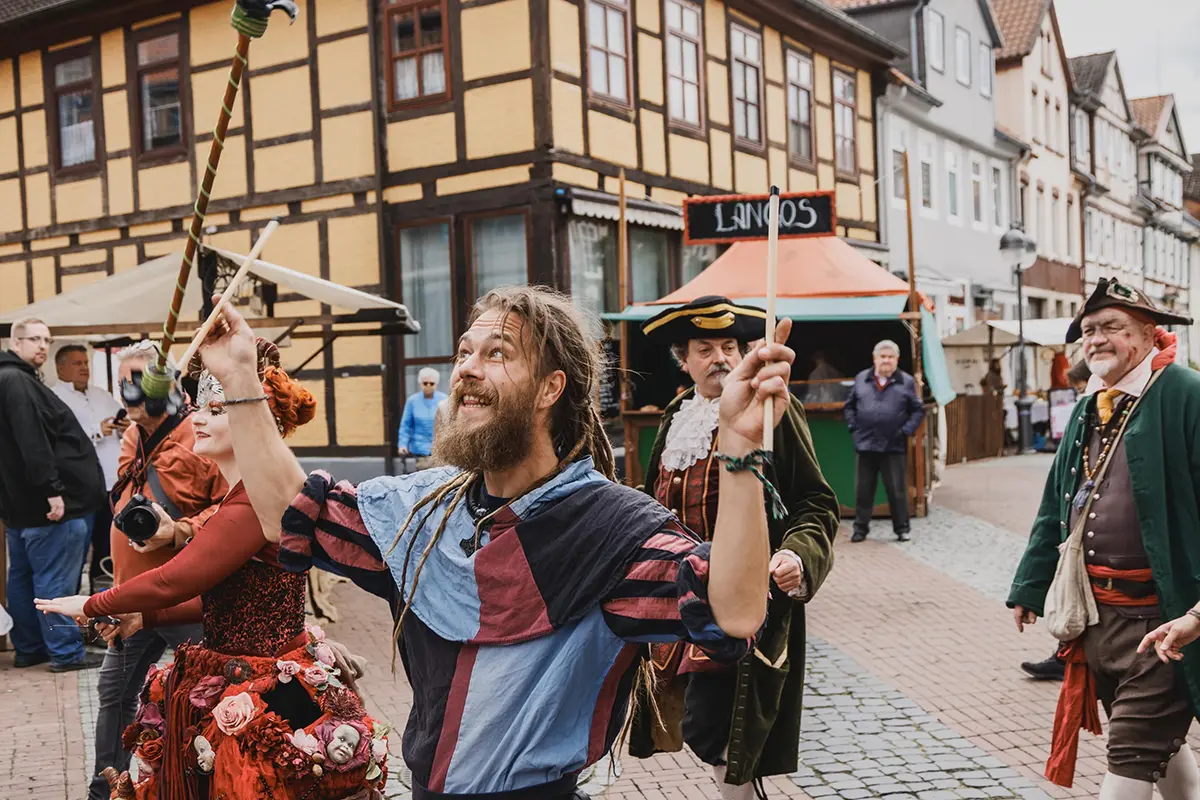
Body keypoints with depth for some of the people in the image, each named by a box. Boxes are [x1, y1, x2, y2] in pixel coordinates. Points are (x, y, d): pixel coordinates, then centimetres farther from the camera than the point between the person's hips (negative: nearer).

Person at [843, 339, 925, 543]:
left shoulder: (906, 382, 4)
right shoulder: (861, 379, 9)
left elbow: (918, 410, 6)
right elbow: (850, 406, 16)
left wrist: (906, 431, -5)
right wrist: (853, 427, 4)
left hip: (894, 447, -2)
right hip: (865, 444, 2)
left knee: (897, 491, 3)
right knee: (862, 490, 6)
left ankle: (902, 528, 14)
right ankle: (860, 528, 15)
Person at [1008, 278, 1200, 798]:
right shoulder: (1087, 409, 13)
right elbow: (1055, 507, 19)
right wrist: (1031, 587, 19)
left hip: (1158, 617, -7)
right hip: (1094, 614, 7)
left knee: (1133, 755, -3)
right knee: (1158, 745, 21)